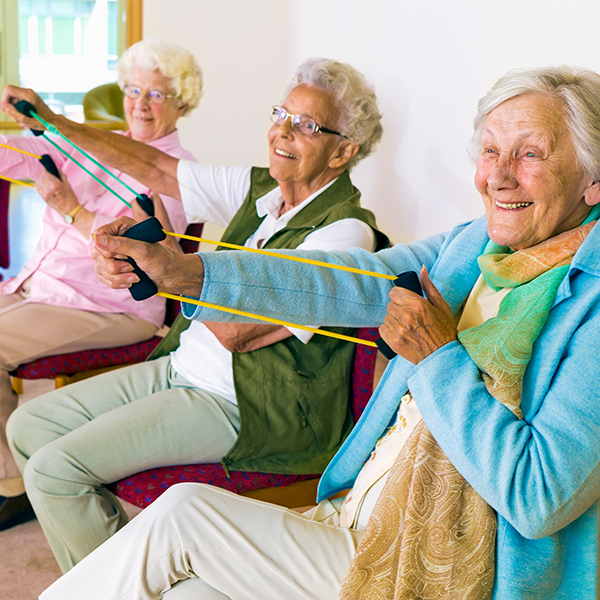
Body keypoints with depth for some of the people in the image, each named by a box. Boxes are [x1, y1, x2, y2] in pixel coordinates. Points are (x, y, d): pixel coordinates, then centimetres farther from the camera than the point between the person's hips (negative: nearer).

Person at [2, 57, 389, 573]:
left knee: (54, 470, -16)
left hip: (248, 405, -9)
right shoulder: (258, 188, 6)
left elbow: (235, 328, -24)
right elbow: (154, 168, 10)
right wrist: (53, 123, 5)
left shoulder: (346, 230, -19)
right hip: (185, 369, 9)